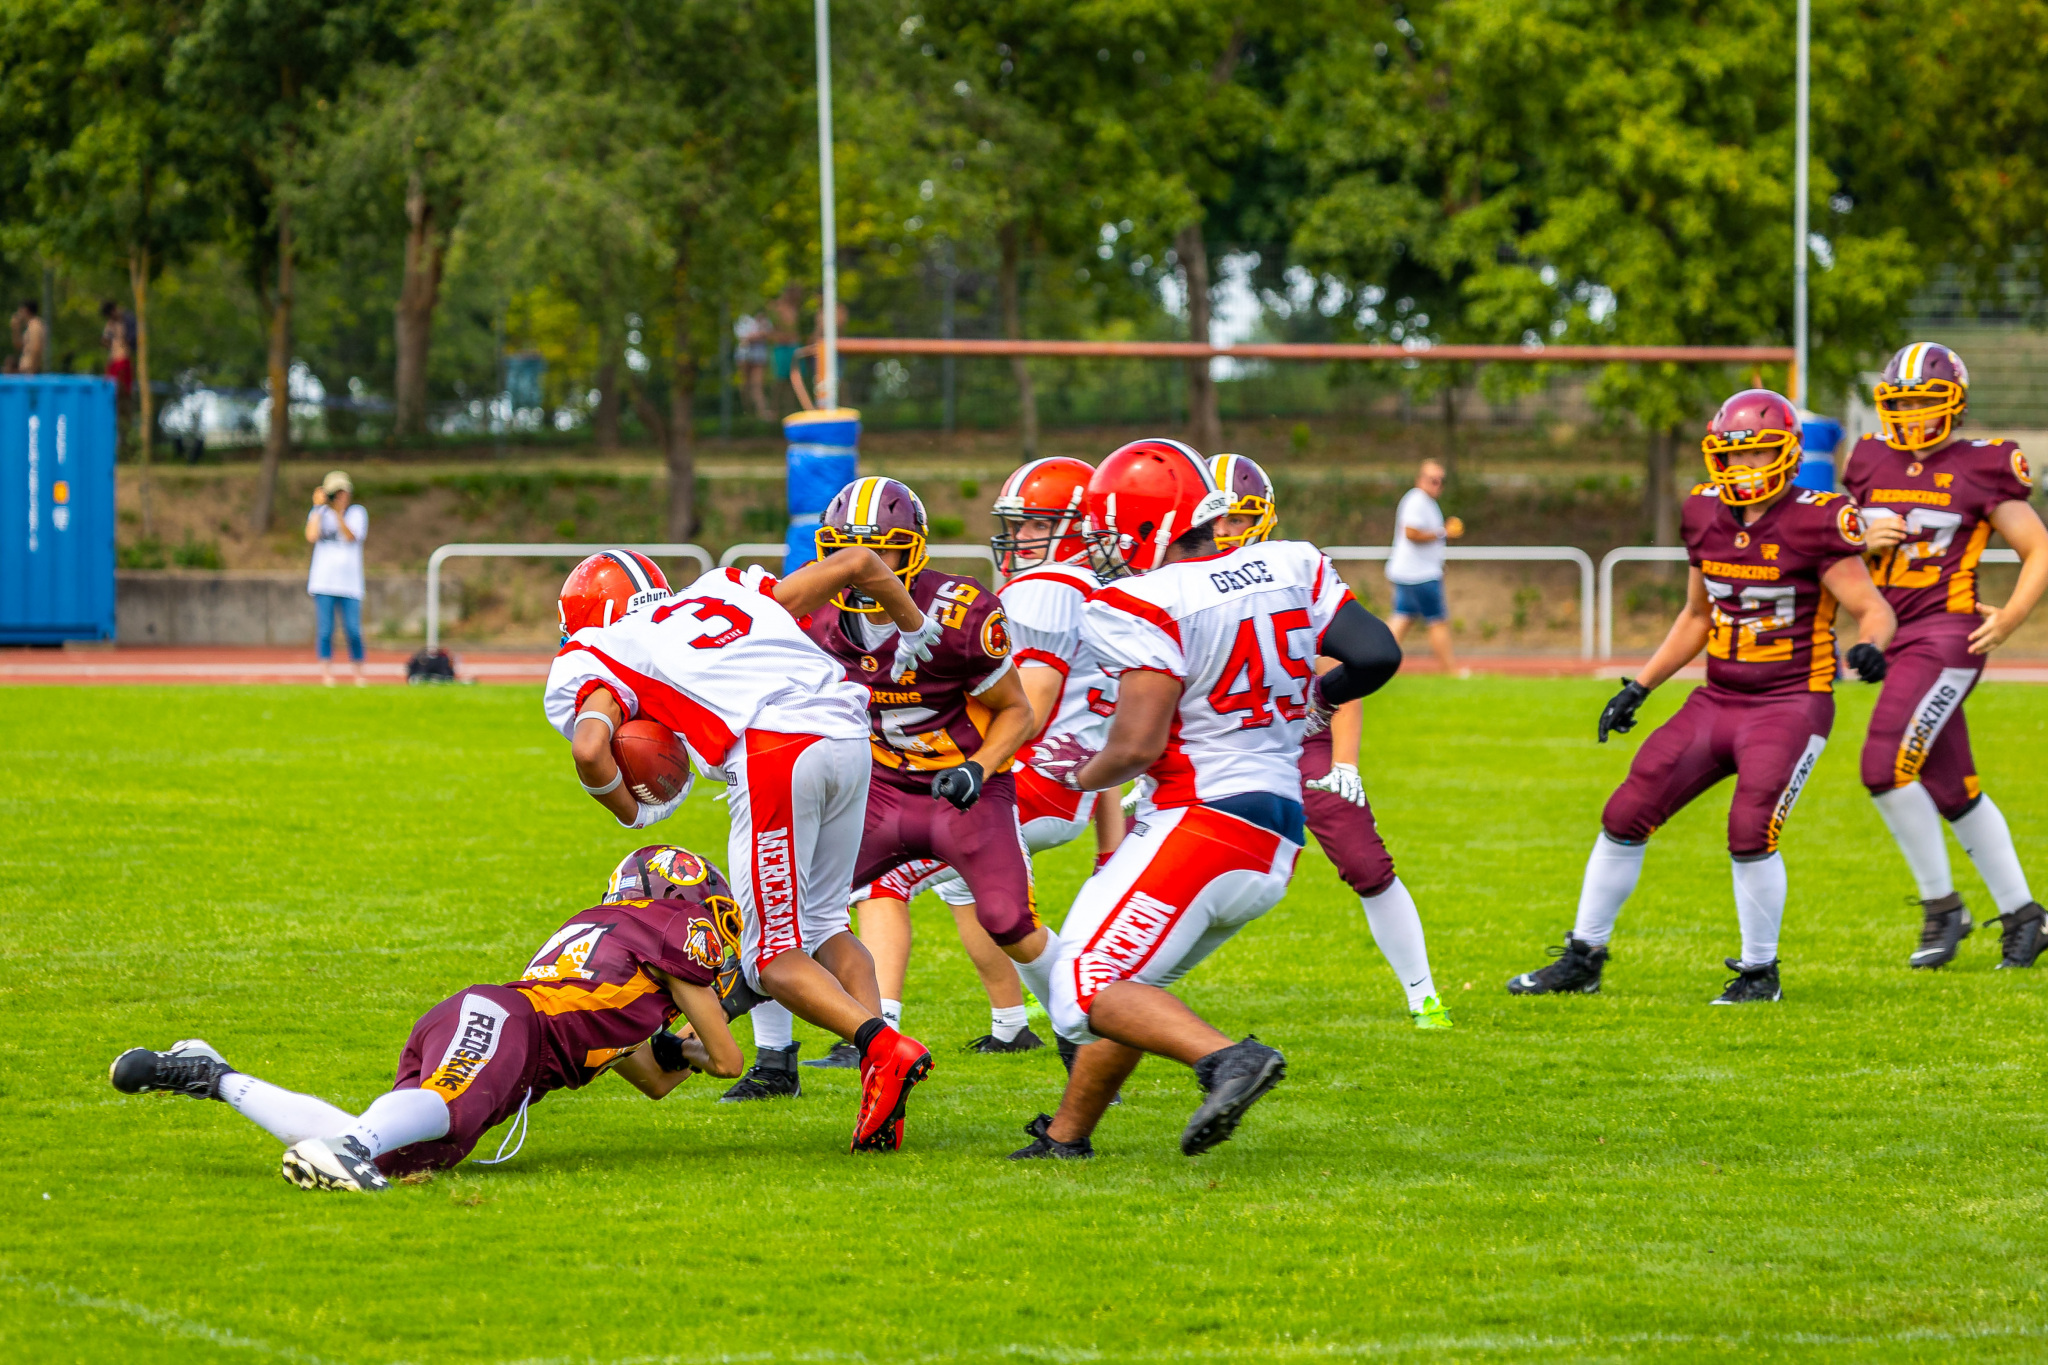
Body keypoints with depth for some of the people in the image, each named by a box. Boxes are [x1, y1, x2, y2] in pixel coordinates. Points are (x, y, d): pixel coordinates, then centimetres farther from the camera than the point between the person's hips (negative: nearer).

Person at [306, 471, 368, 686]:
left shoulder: (357, 512, 6)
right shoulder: (320, 513, 8)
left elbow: (351, 536, -11)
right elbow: (311, 537, -10)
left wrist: (337, 512, -19)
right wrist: (319, 507, -8)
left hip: (350, 584, 0)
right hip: (324, 583, 0)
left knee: (353, 631, -3)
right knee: (325, 630, -4)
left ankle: (359, 676, 9)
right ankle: (326, 675, -1)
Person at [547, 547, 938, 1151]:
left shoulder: (602, 656, 15)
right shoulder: (732, 592, 30)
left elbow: (590, 749, -5)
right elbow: (857, 561, 32)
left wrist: (632, 812, 14)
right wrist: (913, 624, 49)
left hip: (774, 755, -6)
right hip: (847, 738, 6)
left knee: (774, 955, 4)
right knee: (823, 922, 19)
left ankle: (883, 1049, -19)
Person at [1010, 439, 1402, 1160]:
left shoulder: (1144, 606, -12)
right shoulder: (1291, 567, 8)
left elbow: (1138, 746, -18)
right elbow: (1378, 655, 5)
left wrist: (1086, 775, 4)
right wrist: (1309, 695, 25)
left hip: (1199, 822, -9)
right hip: (1274, 845, 9)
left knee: (1090, 994, -12)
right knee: (1128, 982, 22)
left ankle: (1225, 1058, -34)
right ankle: (1065, 1136, 27)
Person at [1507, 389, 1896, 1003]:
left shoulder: (1816, 521, -12)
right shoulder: (1707, 515, 6)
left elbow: (1874, 610, -12)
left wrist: (1870, 645, -34)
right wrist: (1639, 687, 16)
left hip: (1791, 705, -6)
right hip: (1717, 701, 6)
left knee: (1751, 832, -21)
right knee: (1626, 815, 2)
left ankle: (1760, 973, 1)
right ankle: (1582, 959, 16)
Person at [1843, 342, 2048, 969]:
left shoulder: (1981, 467, -5)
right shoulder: (1872, 462, 11)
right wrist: (1867, 542, -2)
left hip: (1947, 633, -7)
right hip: (1895, 637, 7)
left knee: (1886, 766, -19)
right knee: (1953, 793, 11)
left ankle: (1941, 905, -6)